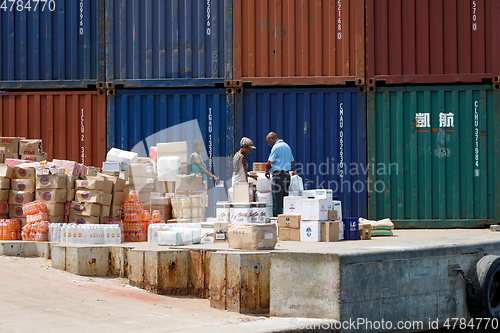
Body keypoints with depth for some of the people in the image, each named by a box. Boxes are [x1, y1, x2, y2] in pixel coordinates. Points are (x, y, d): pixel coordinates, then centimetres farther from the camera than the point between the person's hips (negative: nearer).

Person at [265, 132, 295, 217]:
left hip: (278, 176, -8)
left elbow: (269, 163, -12)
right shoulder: (287, 146, 16)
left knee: (277, 201, -6)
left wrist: (267, 171, 5)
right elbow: (293, 164, 22)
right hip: (287, 174, 8)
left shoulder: (276, 147, -11)